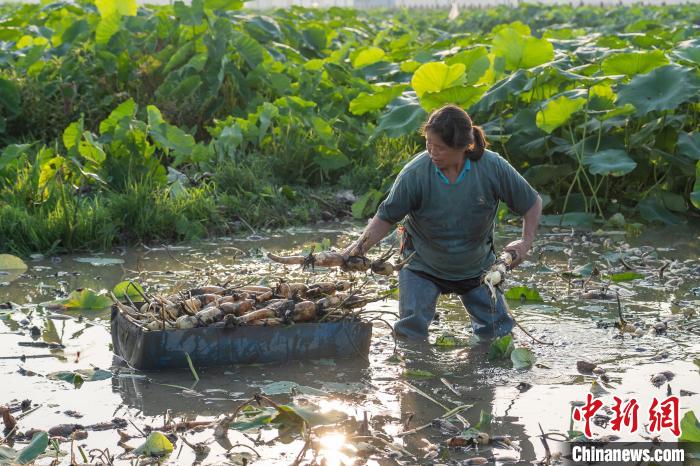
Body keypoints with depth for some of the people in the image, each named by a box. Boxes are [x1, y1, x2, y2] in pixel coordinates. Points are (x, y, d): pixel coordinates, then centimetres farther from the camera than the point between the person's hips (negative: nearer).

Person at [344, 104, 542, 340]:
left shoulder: (493, 167, -22)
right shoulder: (415, 173, -26)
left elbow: (532, 203, -7)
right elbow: (387, 217, -15)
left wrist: (526, 242, -17)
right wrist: (360, 246, -28)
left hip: (476, 266, 2)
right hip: (422, 266, -2)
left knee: (498, 331, 6)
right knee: (411, 330, -14)